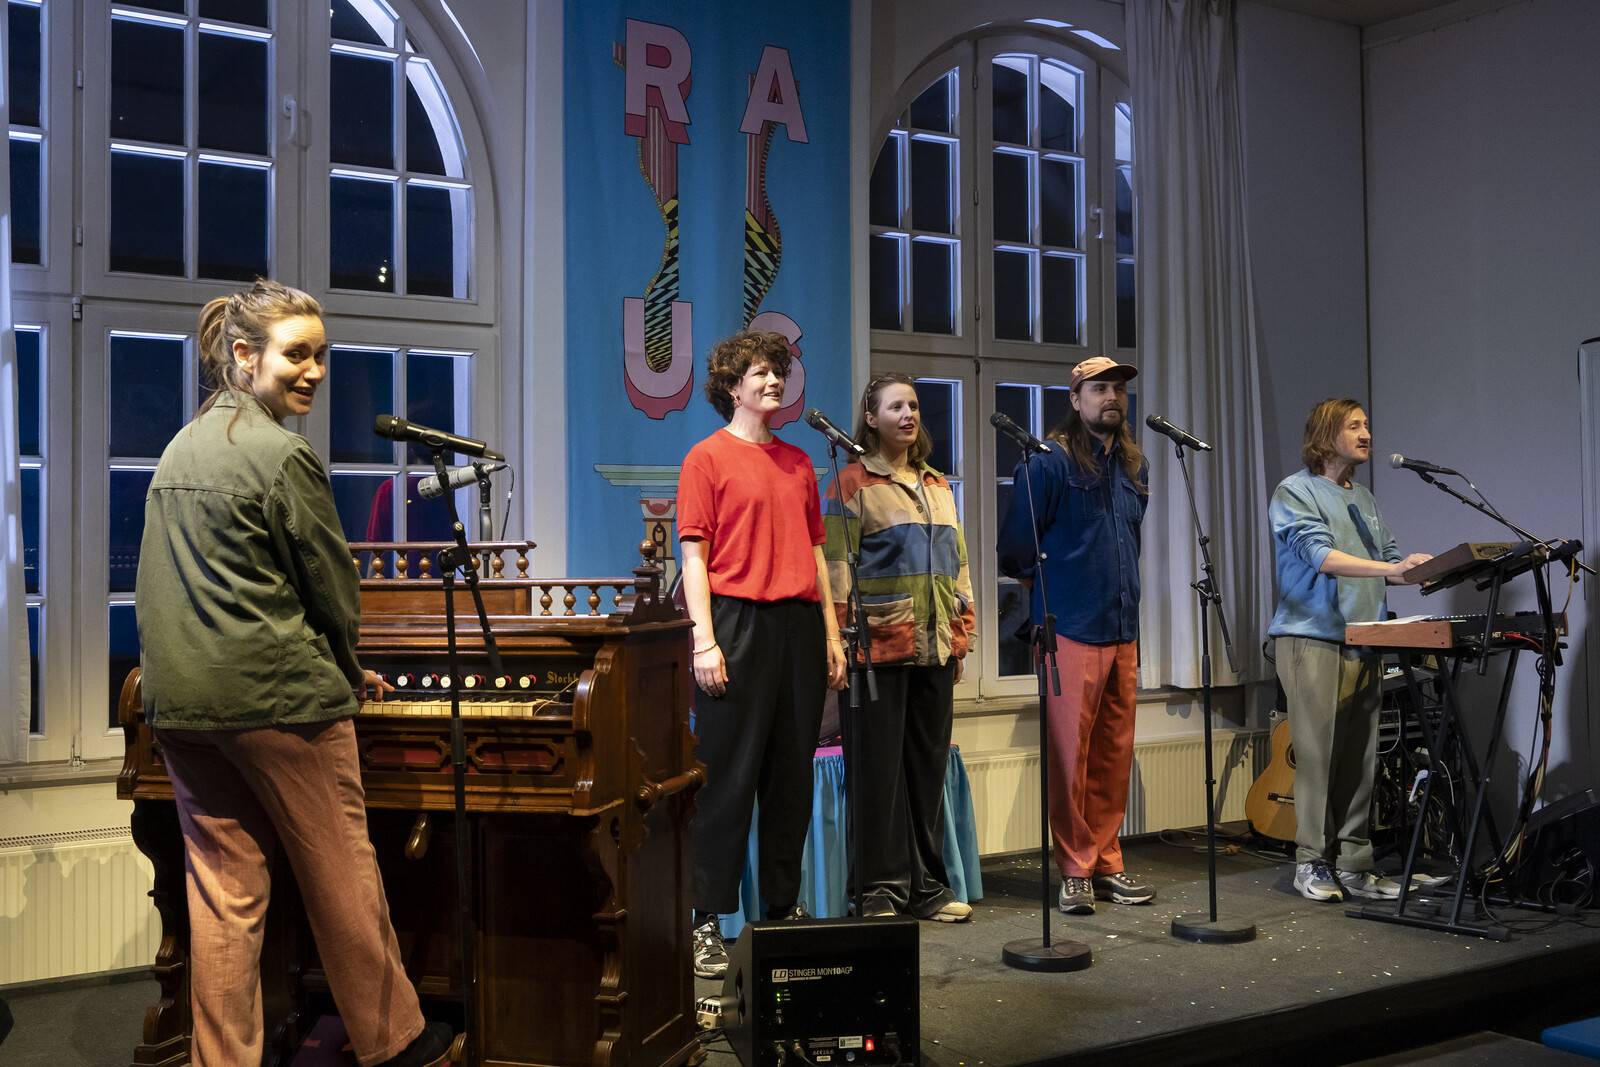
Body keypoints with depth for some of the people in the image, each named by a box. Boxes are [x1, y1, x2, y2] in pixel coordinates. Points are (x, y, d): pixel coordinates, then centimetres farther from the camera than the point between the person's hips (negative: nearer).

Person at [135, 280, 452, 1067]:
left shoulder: (180, 448, 14)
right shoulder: (282, 454, -12)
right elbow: (332, 589, -7)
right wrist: (346, 672, 13)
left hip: (180, 701, 8)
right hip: (276, 694, -7)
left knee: (223, 886, 10)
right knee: (341, 871, 6)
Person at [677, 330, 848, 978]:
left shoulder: (798, 463, 18)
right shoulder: (708, 458, 1)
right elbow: (694, 554, -5)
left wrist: (831, 633, 12)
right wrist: (705, 639, -13)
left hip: (800, 624, 6)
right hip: (737, 621, -6)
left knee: (792, 773, 9)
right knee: (728, 776, -4)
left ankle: (784, 904, 20)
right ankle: (708, 921, 2)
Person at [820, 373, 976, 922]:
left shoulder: (938, 486, 18)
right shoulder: (852, 483, -1)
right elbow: (835, 566, -7)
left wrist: (960, 638, 15)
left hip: (934, 649, 6)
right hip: (880, 646, -6)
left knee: (930, 765, 9)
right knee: (879, 768, -1)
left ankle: (927, 887, 18)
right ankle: (882, 889, 7)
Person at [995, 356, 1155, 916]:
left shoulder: (1135, 465, 15)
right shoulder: (1052, 460, -8)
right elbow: (1016, 543, -4)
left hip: (1123, 632, 7)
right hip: (1071, 632, -7)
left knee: (1115, 754, 9)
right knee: (1071, 755, -3)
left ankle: (1107, 864, 18)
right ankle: (1075, 871, 6)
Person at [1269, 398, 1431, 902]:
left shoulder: (1365, 501, 21)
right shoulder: (1295, 492, -2)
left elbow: (1390, 558, 19)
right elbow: (1319, 555, -16)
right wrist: (1390, 569, -25)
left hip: (1362, 644, 7)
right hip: (1313, 639, -6)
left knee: (1360, 757, 4)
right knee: (1317, 752, -6)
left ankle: (1353, 863, 10)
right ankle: (1312, 864, 2)